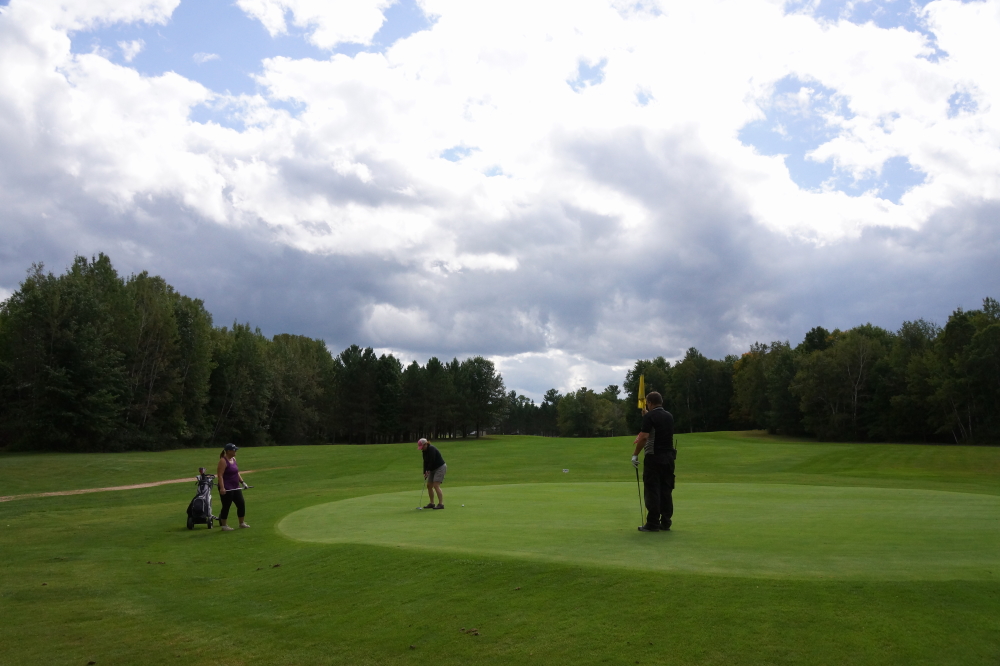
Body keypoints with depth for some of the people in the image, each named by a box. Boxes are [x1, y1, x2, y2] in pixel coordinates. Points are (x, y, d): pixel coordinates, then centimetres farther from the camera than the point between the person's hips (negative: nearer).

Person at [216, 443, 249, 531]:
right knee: (226, 507, 0)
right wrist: (222, 488, -28)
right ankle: (224, 526, 12)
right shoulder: (223, 461, -15)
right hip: (226, 489, -9)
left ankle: (242, 523, 22)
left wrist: (242, 482, 14)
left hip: (236, 487, 9)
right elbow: (220, 475, -21)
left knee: (241, 504, 10)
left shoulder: (233, 459, 11)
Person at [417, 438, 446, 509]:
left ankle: (441, 504, -19)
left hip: (440, 467, -10)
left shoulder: (431, 449, -21)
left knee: (436, 485, -18)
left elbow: (432, 461, -24)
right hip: (433, 469, 10)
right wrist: (425, 473, -2)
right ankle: (432, 503, 15)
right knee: (429, 485, 8)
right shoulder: (424, 451, 6)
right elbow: (425, 462, 7)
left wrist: (428, 470, -14)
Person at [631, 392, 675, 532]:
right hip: (669, 456, 6)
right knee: (666, 490, 9)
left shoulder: (649, 416, -9)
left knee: (652, 491, -2)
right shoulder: (669, 416, 11)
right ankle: (666, 522, 11)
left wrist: (635, 454, -9)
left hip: (654, 457, -6)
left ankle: (653, 524, -2)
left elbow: (644, 437, -17)